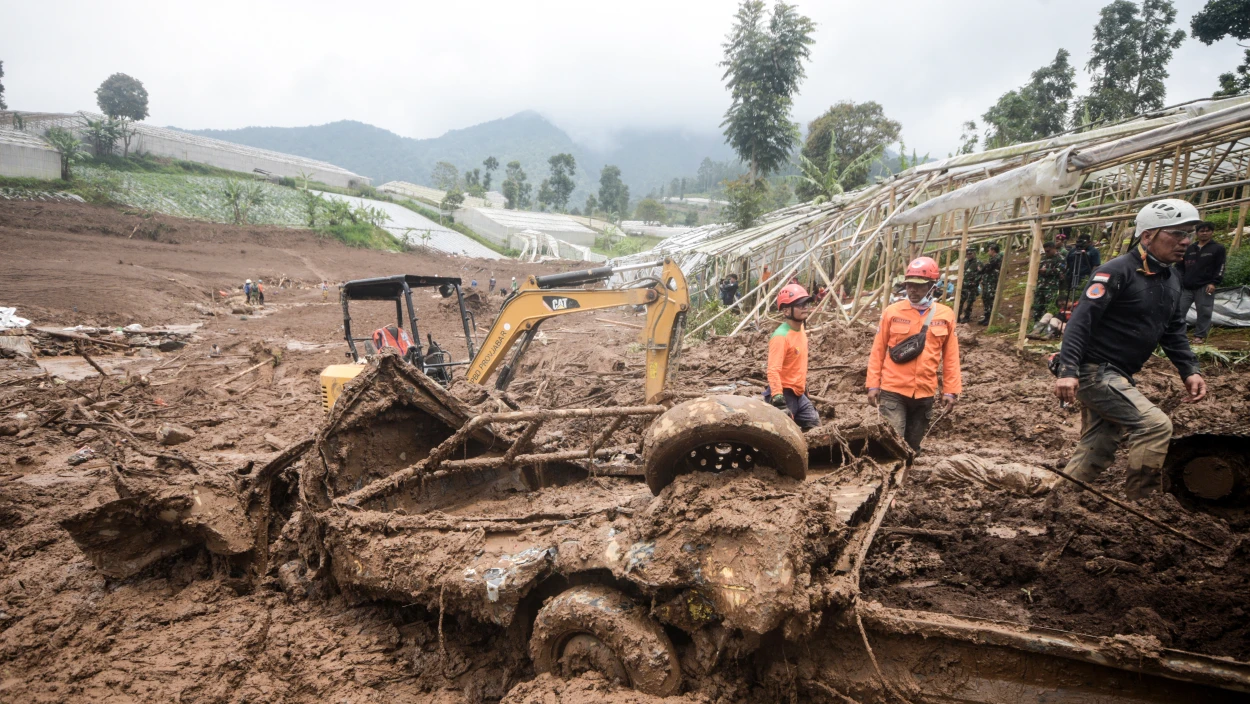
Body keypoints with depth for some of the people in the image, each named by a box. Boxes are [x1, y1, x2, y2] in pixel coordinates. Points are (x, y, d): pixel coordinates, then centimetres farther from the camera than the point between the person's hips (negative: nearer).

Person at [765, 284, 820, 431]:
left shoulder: (801, 329, 7)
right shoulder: (781, 336, -22)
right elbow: (773, 371, -29)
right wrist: (778, 401, -36)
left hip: (799, 394, 9)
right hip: (785, 394, -9)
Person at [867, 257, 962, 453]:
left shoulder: (945, 315, 2)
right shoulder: (892, 312, -2)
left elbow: (950, 357, 6)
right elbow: (877, 351, 1)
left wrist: (951, 390, 2)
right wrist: (873, 384, -3)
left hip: (925, 393, 2)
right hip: (893, 391, -2)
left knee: (913, 445, 15)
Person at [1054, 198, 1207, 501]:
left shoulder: (1171, 277, 12)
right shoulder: (1117, 272, -15)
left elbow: (1173, 330, 19)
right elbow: (1081, 321, -22)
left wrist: (1189, 370, 6)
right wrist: (1068, 370, -31)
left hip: (1117, 376, 9)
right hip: (1093, 371, -9)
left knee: (1097, 449, 12)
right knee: (1155, 426, -14)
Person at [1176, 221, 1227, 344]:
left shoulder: (1218, 248, 4)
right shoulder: (1190, 249, 15)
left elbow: (1220, 268, -1)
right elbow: (1180, 266, 18)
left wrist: (1214, 283, -11)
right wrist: (1178, 281, 8)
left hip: (1205, 287, -3)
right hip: (1186, 287, 3)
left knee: (1204, 312, 0)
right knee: (1179, 311, -1)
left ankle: (1200, 335, 8)